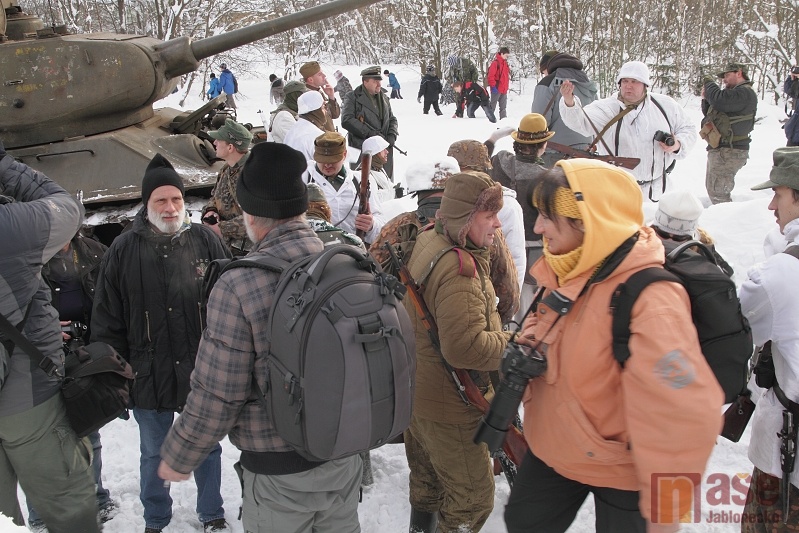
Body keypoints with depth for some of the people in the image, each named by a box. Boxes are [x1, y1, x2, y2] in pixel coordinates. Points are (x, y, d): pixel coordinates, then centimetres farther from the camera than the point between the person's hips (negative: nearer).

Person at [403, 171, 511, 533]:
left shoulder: (427, 242, 2)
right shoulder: (458, 269, -29)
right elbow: (465, 347, -36)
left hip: (416, 391, 10)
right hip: (448, 407, -10)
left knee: (427, 482, 29)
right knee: (473, 496, 6)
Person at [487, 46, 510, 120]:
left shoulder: (505, 63, 14)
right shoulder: (495, 62, -12)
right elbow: (490, 76, -17)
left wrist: (507, 86, 19)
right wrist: (493, 86, -19)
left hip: (504, 89, 8)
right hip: (497, 89, -8)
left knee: (503, 107, 11)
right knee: (493, 105, -1)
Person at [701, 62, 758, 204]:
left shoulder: (745, 92, -14)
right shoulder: (735, 92, 20)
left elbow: (719, 101, -30)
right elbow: (710, 114, 24)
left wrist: (709, 84, -11)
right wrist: (705, 99, 5)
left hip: (729, 151, -11)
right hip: (720, 149, 11)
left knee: (717, 191, -13)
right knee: (712, 188, 20)